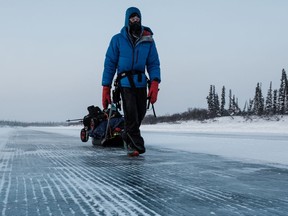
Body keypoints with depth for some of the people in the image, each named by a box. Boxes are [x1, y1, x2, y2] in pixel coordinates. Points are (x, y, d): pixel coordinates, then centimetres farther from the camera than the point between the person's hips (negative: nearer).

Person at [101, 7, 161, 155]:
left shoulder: (148, 40, 4)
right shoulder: (118, 39, -1)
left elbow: (153, 63, 3)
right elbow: (110, 64, 0)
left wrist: (155, 83, -13)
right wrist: (106, 89, -5)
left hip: (141, 82, 3)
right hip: (125, 81, -3)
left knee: (140, 113, 7)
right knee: (131, 113, -14)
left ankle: (127, 137, 32)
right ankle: (136, 145, -4)